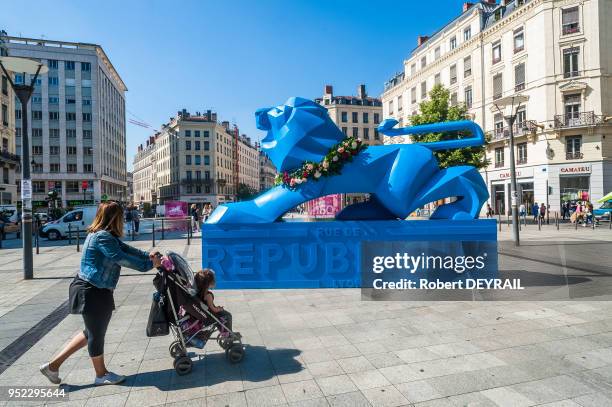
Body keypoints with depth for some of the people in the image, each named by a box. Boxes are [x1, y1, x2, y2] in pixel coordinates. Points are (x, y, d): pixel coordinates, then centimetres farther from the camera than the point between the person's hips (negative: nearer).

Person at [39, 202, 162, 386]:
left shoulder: (106, 236, 10)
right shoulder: (102, 237, -23)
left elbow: (126, 248, 7)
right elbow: (122, 258, -27)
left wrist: (148, 256, -4)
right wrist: (149, 264, -22)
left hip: (96, 292, 10)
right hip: (91, 293, -10)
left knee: (92, 332, 22)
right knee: (96, 334, 8)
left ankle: (53, 365, 30)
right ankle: (101, 374, 28)